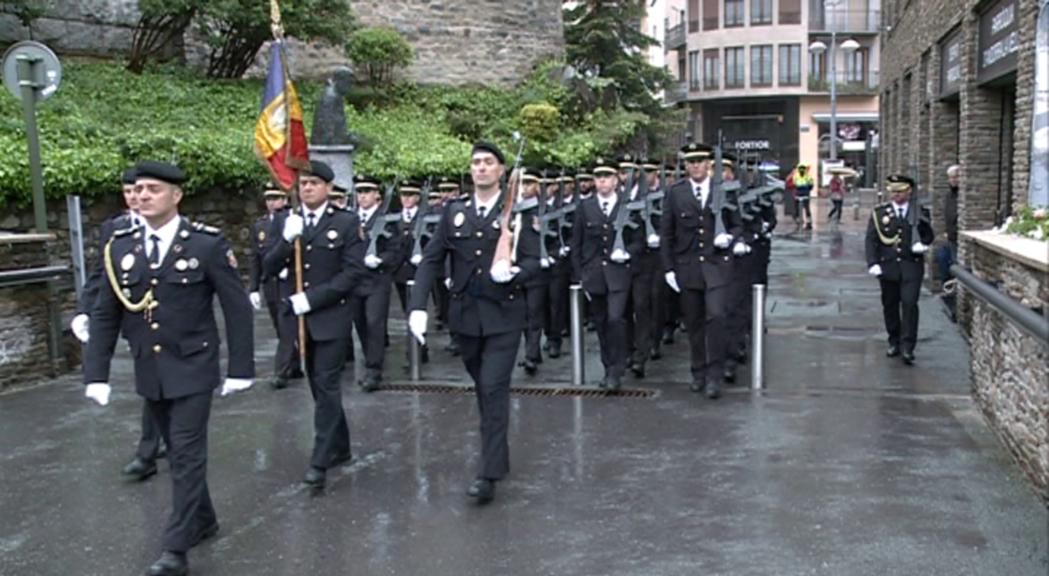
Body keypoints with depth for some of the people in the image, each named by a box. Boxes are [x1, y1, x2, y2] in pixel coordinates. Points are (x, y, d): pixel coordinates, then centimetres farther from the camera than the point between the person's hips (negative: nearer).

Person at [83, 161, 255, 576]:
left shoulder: (207, 244, -11)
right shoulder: (120, 247, 1)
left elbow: (237, 308, -7)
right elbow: (105, 316, 5)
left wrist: (240, 367, -9)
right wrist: (96, 374, 0)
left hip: (192, 368, -5)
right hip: (148, 370, 5)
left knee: (188, 453, -3)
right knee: (177, 451, 16)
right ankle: (202, 520, 34)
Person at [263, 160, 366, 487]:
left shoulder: (347, 222, -5)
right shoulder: (289, 223, 8)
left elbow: (353, 273, -12)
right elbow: (269, 268, 1)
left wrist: (309, 299, -16)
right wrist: (287, 239, -17)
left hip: (331, 317, -5)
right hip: (299, 317, 5)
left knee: (327, 387, -6)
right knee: (319, 387, 14)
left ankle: (320, 461, -1)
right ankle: (339, 448, 27)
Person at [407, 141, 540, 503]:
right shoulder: (454, 211, 5)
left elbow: (533, 260, -5)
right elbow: (431, 260, 1)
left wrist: (513, 272, -28)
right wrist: (418, 306, -11)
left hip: (504, 314, -3)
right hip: (465, 313, 4)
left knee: (494, 388, -10)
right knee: (483, 388, 16)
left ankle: (489, 473, -6)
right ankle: (498, 455, 35)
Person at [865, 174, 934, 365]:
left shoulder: (920, 212, 6)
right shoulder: (879, 213, 4)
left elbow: (928, 235, 15)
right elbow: (871, 239, 1)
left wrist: (922, 243, -8)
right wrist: (873, 263, -9)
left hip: (911, 266, -1)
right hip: (888, 266, 1)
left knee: (909, 304, -10)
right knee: (890, 305, 9)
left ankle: (907, 347, -7)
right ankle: (894, 343, 23)